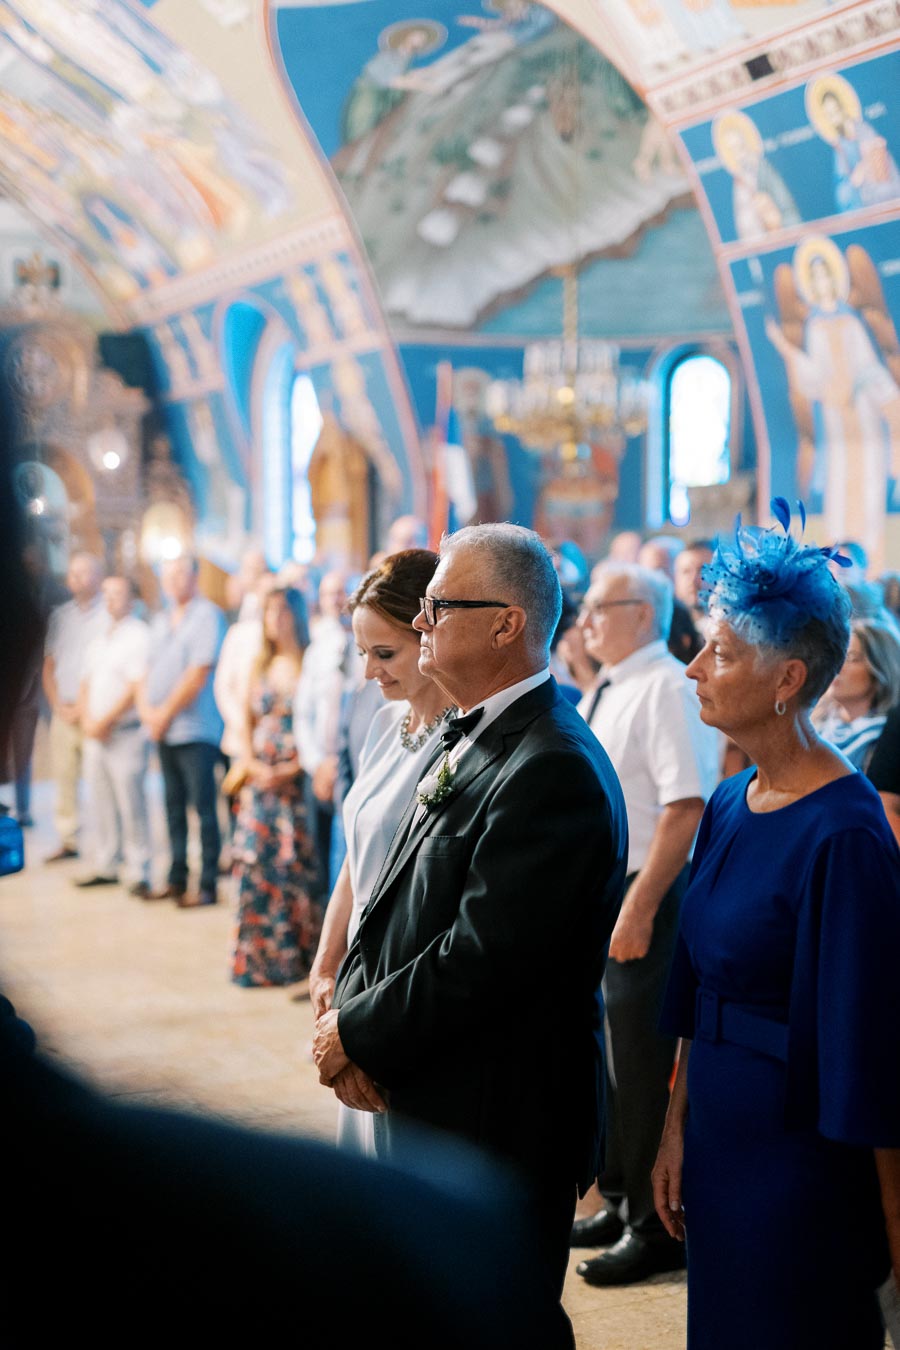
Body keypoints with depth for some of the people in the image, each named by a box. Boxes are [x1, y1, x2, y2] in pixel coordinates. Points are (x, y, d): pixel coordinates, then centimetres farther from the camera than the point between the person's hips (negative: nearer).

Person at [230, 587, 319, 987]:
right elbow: (247, 720, 14)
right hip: (260, 776, 5)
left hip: (296, 778, -5)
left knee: (294, 862, -4)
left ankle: (294, 955, 3)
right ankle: (257, 956, 9)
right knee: (254, 860, 3)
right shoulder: (261, 666, 14)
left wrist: (292, 770, -16)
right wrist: (251, 762, -1)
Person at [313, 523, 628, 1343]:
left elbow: (479, 960, -25)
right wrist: (351, 1014, -5)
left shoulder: (553, 769, -23)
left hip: (498, 1130, -9)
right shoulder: (471, 740, 9)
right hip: (425, 1106, 9)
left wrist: (357, 1035, -13)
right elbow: (397, 903, 10)